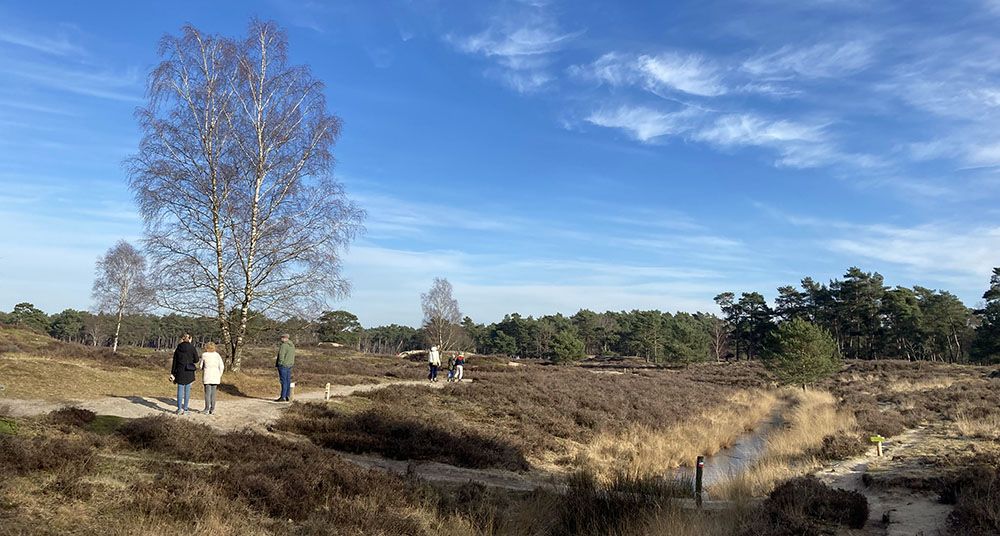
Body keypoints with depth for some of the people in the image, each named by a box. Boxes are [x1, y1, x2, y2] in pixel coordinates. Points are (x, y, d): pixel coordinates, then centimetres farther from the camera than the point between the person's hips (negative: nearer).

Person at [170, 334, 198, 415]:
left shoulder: (178, 348, 1)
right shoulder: (192, 348, -5)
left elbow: (174, 362, 4)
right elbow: (196, 360, -3)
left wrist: (173, 373, 9)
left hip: (180, 372, 1)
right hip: (189, 372, -1)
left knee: (180, 390, 7)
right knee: (187, 391, 4)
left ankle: (179, 408, 6)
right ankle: (185, 409, 6)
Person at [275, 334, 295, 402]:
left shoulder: (283, 346, -14)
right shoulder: (292, 345, 13)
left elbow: (281, 356, -17)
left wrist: (280, 363, -11)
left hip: (283, 365, -9)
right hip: (289, 365, 9)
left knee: (283, 381, -7)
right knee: (288, 381, 10)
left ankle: (283, 397, -6)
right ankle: (287, 396, 14)